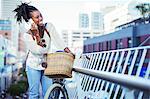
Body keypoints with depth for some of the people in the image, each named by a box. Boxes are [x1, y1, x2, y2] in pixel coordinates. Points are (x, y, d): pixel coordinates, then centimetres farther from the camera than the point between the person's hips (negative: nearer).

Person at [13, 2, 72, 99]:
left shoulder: (49, 27, -5)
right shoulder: (27, 35, -14)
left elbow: (57, 40, -11)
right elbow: (38, 50, -22)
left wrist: (66, 49, -22)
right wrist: (36, 34, -25)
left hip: (46, 65, 3)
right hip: (34, 66, -3)